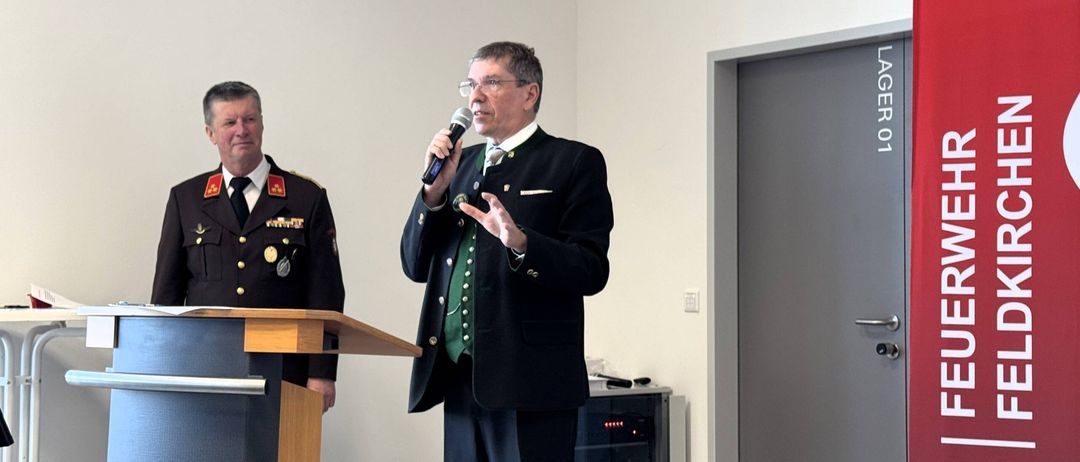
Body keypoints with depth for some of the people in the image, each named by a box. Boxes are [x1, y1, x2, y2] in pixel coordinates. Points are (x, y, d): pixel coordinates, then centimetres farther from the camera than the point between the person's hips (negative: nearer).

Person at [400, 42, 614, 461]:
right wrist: (435, 190, -1)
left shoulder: (574, 163, 0)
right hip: (460, 379, 6)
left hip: (530, 382, -6)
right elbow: (416, 266, 13)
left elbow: (591, 271, -9)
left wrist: (520, 243, -25)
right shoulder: (461, 163, 17)